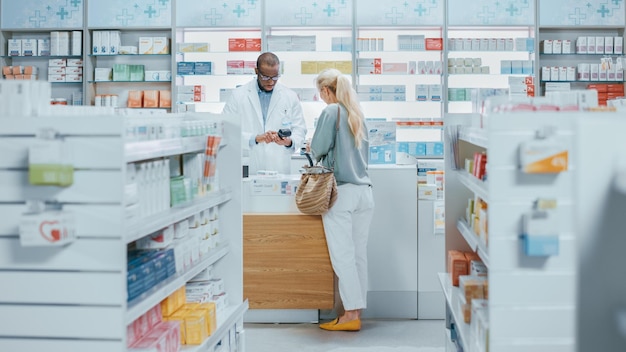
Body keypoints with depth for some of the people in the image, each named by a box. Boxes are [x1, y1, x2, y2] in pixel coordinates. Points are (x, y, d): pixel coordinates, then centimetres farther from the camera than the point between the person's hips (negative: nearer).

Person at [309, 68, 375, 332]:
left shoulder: (332, 111, -6)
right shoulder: (358, 114, 16)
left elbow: (318, 148, -7)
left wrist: (312, 151, 15)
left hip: (341, 191, -7)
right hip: (364, 191, 7)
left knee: (343, 255, -4)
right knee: (359, 254, 7)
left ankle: (351, 315, -4)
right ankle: (357, 310, 11)